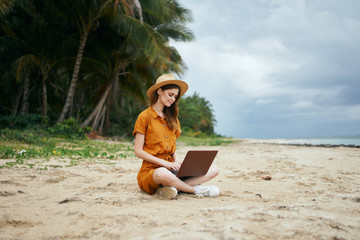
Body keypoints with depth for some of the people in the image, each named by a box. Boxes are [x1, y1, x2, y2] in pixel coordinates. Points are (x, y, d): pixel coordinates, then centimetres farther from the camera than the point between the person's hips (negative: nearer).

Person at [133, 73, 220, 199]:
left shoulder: (172, 118, 19)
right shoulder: (145, 117, -2)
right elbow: (138, 151, -7)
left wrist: (177, 161, -3)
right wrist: (165, 163, -14)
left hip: (171, 169, 7)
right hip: (151, 170, -7)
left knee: (214, 169, -11)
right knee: (163, 174, -43)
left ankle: (168, 187, -26)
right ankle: (196, 190, -17)